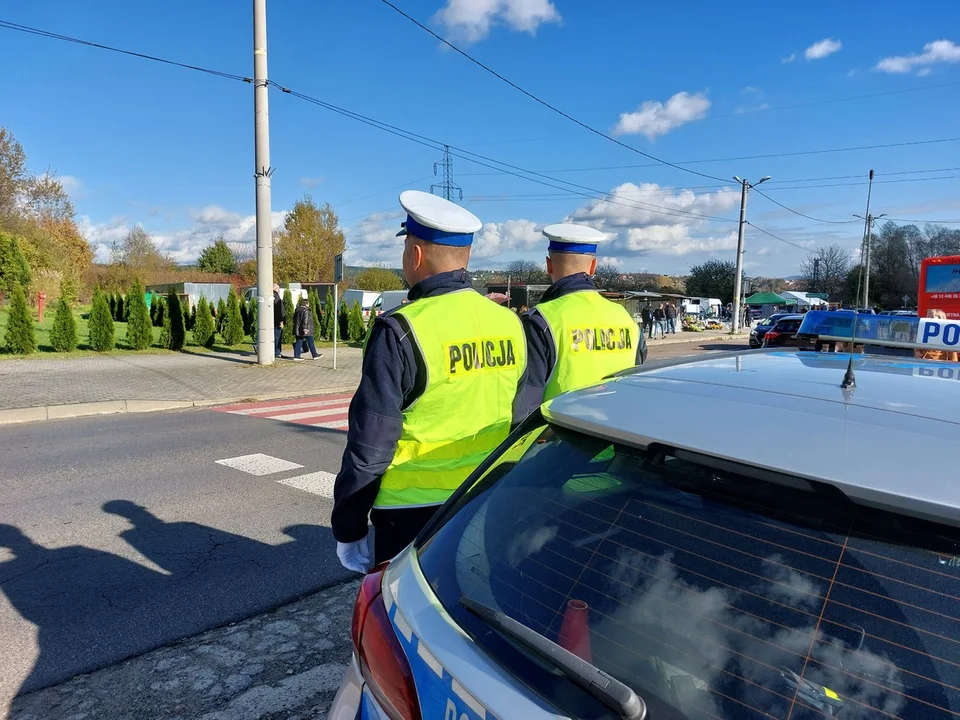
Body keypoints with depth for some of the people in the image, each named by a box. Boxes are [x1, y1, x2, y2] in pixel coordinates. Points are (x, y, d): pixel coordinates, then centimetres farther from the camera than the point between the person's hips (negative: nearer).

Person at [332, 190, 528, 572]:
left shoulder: (400, 332, -18)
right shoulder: (510, 323, 0)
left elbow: (369, 446, -15)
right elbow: (520, 426, 8)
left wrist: (347, 527, -3)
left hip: (413, 514, -5)